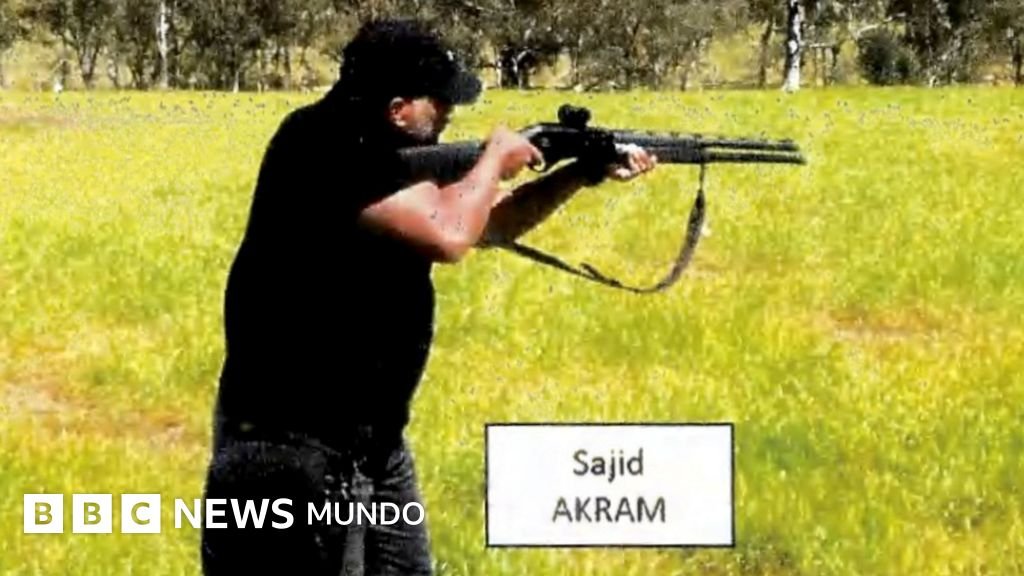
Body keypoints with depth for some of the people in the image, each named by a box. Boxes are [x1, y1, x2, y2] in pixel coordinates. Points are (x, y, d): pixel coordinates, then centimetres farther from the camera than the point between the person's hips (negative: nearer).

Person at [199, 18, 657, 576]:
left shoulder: (378, 152, 10)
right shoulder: (324, 146, -19)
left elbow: (486, 224, 23)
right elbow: (449, 233, -28)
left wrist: (585, 172, 12)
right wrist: (494, 161, -8)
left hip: (373, 440, 10)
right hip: (292, 445, -10)